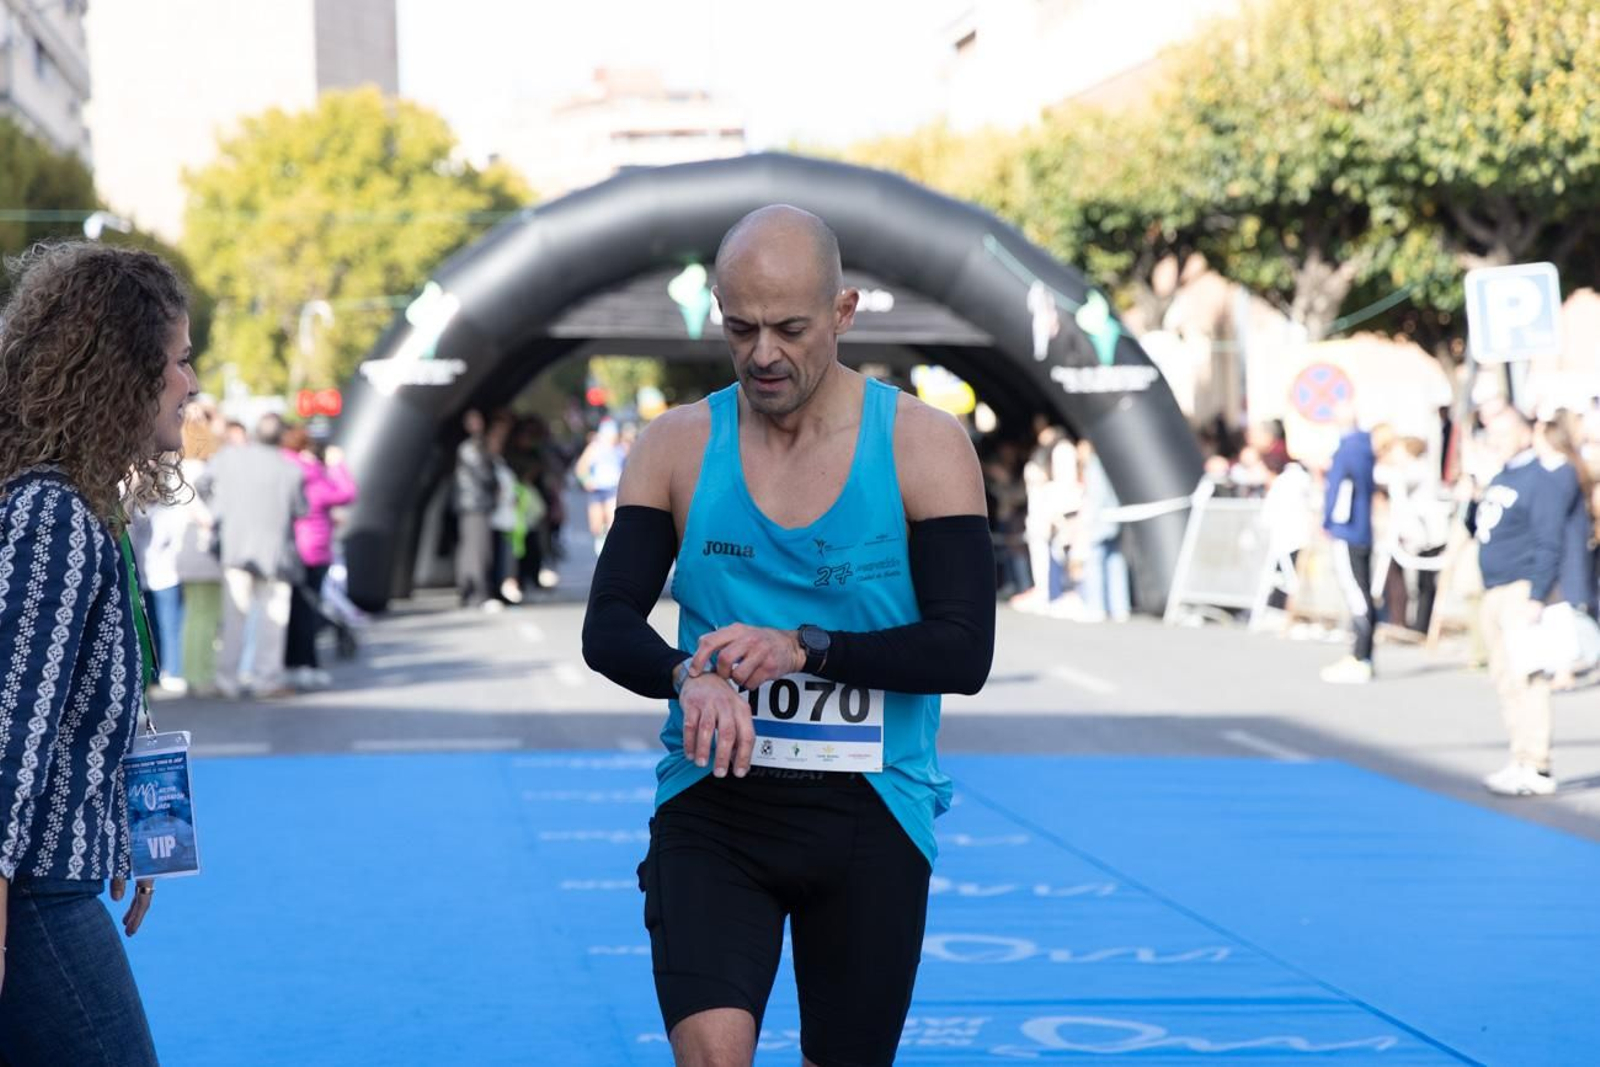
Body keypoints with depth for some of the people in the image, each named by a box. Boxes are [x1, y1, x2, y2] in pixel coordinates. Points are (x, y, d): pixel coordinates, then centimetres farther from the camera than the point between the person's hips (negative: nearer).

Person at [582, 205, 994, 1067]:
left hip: (869, 812, 0)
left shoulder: (923, 446, -4)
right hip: (711, 802, 0)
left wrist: (803, 649, -24)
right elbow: (608, 630, -1)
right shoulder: (678, 446, 2)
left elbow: (964, 651, -10)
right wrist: (691, 677, -24)